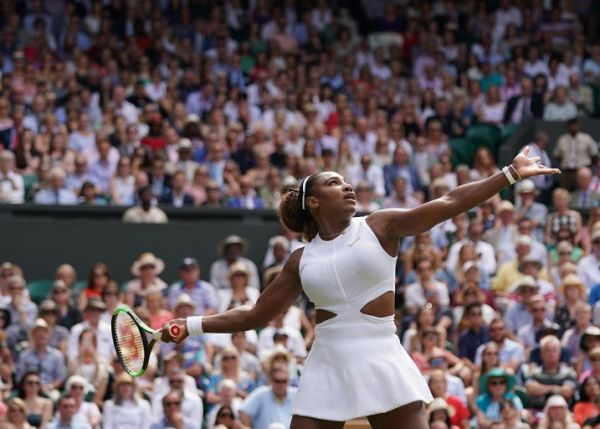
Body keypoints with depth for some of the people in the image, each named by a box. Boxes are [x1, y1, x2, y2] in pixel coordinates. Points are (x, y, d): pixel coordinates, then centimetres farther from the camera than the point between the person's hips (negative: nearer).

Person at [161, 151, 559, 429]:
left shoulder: (380, 227, 4)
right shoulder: (302, 260, 10)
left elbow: (449, 204, -2)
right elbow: (256, 314, 17)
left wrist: (510, 173, -8)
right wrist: (193, 325, 9)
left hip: (382, 364, -2)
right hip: (328, 367, 2)